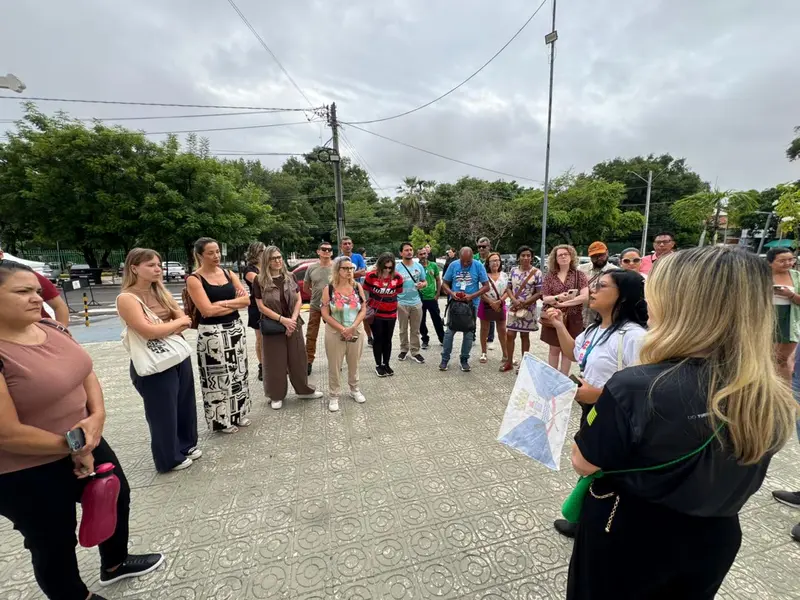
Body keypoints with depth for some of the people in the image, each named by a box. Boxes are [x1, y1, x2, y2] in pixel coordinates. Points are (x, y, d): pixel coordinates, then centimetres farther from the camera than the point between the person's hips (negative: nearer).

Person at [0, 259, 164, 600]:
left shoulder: (52, 329, -4)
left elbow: (87, 374, 3)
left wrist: (97, 416, -15)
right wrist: (73, 447, -12)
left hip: (86, 444, 8)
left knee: (117, 497, 25)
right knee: (55, 543, 17)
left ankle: (115, 564, 53)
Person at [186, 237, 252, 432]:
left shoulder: (229, 274, 7)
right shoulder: (194, 279, -8)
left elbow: (246, 300, 1)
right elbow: (207, 310, -18)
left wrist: (223, 303, -13)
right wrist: (235, 301, -10)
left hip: (236, 328, 6)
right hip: (212, 333, -5)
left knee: (238, 372, 14)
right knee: (219, 377, 4)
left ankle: (239, 414, 30)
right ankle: (222, 420, 21)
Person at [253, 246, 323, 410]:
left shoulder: (290, 277, 3)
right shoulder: (259, 281, -6)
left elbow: (299, 300, 3)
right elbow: (261, 306, -9)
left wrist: (293, 319, -11)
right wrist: (282, 319, -17)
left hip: (293, 324, 3)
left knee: (298, 358, 11)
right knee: (275, 362, 7)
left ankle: (304, 390, 28)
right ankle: (276, 396, 23)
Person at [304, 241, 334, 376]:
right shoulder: (311, 268, 0)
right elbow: (306, 287, 12)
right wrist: (316, 294, 5)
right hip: (315, 307, 2)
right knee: (311, 336, 7)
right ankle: (308, 362, 20)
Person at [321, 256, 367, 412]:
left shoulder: (357, 287, 0)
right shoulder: (329, 289, -7)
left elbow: (363, 309, -1)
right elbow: (325, 314, -9)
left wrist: (352, 327, -14)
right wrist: (342, 329, -16)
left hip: (356, 332, 2)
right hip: (335, 333, -2)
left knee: (354, 363, 16)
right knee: (334, 365, 6)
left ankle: (355, 390, 35)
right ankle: (333, 395, 21)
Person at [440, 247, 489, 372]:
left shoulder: (478, 266, -7)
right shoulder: (453, 265, -3)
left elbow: (486, 286, -6)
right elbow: (444, 284, 4)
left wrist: (471, 296, -18)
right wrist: (452, 293, -16)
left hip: (471, 304, -1)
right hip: (455, 303, 1)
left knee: (468, 333, 8)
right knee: (449, 331, 3)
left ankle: (464, 360, 22)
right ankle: (445, 359, 15)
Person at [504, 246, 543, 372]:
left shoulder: (536, 272, -8)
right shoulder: (513, 270, 3)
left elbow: (539, 293, -9)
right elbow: (508, 288, 5)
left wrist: (523, 304, -15)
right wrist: (514, 301, -13)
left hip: (528, 309, -3)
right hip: (514, 308, 3)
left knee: (524, 336, 8)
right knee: (510, 335, 4)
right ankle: (509, 362, 19)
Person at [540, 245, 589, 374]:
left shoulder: (579, 275, 0)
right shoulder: (549, 276, 2)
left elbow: (584, 296, -12)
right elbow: (545, 298, -1)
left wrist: (562, 304, -16)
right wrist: (557, 297, -22)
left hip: (572, 319, -1)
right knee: (554, 349, 9)